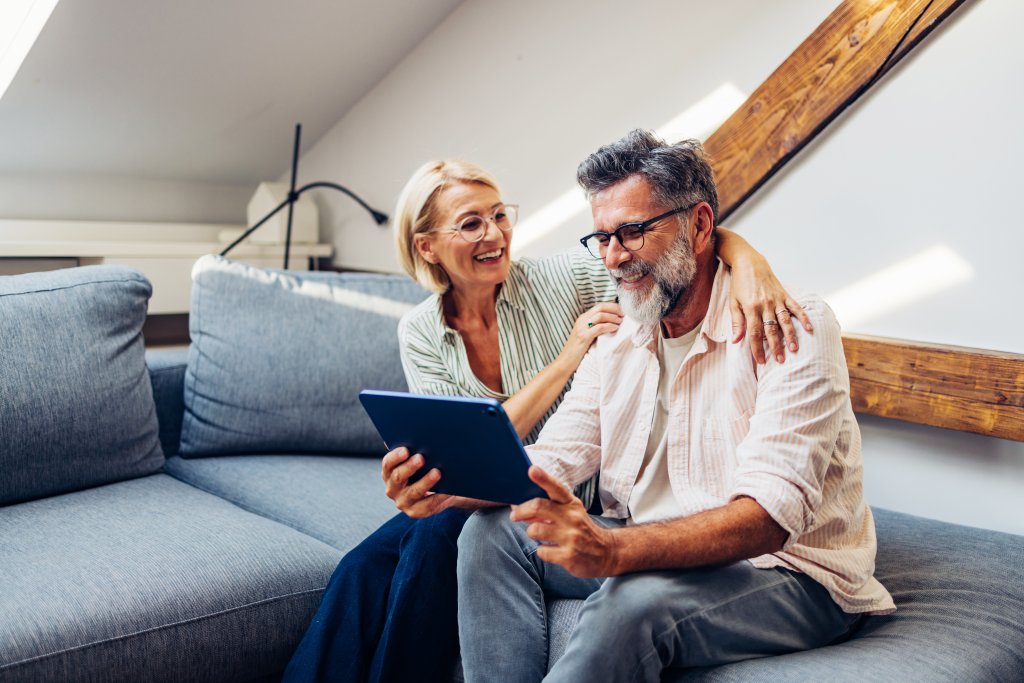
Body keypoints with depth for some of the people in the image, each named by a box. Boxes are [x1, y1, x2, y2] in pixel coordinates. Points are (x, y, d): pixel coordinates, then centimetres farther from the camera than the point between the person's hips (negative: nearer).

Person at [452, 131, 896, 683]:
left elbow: (768, 516, -28)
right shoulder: (618, 338, 7)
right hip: (652, 555, 7)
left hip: (788, 572, -6)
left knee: (636, 600, -35)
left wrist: (614, 549, -43)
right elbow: (548, 460, 0)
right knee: (493, 531, -9)